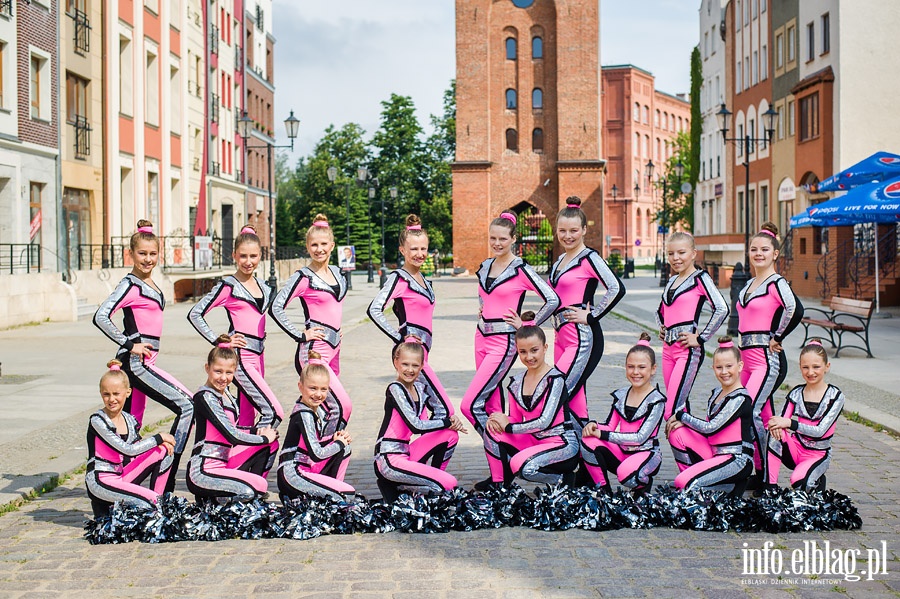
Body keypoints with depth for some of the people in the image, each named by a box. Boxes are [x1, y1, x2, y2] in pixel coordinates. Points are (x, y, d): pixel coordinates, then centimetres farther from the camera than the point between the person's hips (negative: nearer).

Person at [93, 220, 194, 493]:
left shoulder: (149, 284, 15)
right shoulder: (130, 284, -11)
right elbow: (101, 317, -22)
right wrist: (130, 345, -19)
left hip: (141, 363, 9)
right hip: (137, 363, -9)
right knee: (187, 406, -14)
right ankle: (163, 484, -12)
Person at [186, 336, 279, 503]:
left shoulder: (226, 395, 11)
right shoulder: (205, 397, -16)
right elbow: (232, 436, -20)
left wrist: (257, 431, 4)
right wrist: (264, 438, -6)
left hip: (223, 463, 9)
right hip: (202, 472, -9)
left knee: (271, 444, 9)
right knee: (259, 486, -22)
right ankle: (210, 497, -3)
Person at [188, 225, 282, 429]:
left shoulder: (263, 287, 12)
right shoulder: (228, 286, -7)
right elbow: (195, 314, -7)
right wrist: (219, 341, -10)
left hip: (257, 357, 7)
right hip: (240, 357, -7)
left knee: (247, 419, 9)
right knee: (274, 412, -16)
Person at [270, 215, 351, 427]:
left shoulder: (336, 272, 11)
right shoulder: (303, 277, -10)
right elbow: (276, 308, -17)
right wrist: (300, 335, -15)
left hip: (333, 350, 8)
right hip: (313, 351, -8)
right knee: (343, 406, -16)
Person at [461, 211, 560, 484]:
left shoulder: (520, 270, -10)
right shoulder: (485, 267, 11)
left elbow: (553, 300, -13)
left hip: (503, 342, -7)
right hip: (481, 338, 7)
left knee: (470, 405, -14)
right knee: (491, 405, 8)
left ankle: (502, 461, -2)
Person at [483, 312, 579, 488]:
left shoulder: (555, 379, -15)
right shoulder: (516, 382, 6)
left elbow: (545, 421, -21)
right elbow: (514, 419, 9)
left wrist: (509, 426, -14)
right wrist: (496, 419, -13)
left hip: (563, 445, -7)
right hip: (532, 441, 7)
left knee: (522, 466, -31)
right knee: (493, 430, -13)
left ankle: (563, 478, -1)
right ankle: (499, 485, -2)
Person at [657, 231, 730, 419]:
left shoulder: (699, 278, -4)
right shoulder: (672, 280, 18)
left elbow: (722, 309, -17)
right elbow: (660, 311, 35)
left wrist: (700, 338, -15)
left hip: (688, 349, -8)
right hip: (668, 348, 8)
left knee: (672, 411, -16)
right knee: (679, 407, 9)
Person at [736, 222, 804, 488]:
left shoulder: (776, 283, -10)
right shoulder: (749, 284, 15)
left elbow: (795, 309, -28)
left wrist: (777, 337, -18)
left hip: (768, 359, -8)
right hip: (748, 358, 8)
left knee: (749, 412, -16)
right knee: (763, 417, 11)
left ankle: (763, 473, -7)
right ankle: (762, 473, 17)